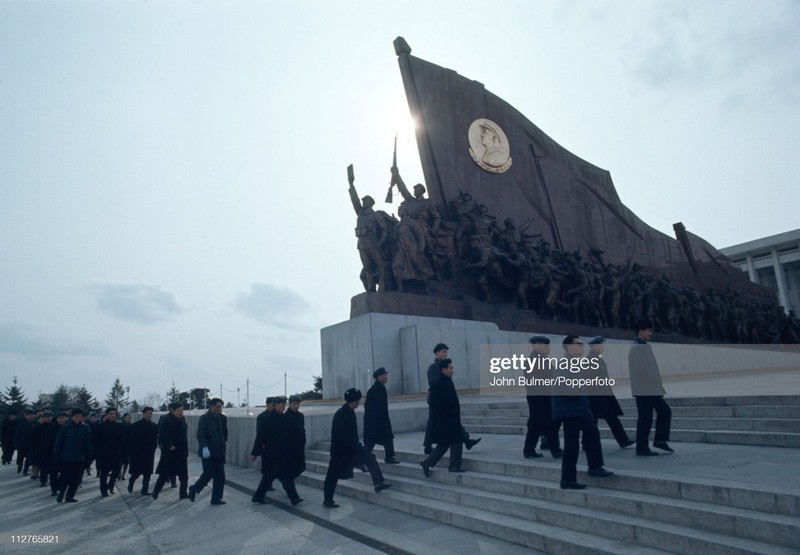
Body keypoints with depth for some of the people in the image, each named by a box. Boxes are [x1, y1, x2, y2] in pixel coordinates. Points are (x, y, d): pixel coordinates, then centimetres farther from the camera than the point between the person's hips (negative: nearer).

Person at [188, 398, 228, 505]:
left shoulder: (223, 418, 8)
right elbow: (201, 435, -17)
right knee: (208, 474, -2)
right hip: (208, 452, -5)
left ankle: (216, 498, 12)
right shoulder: (204, 418, -8)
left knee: (220, 476, 2)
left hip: (220, 451, 5)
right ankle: (194, 489, 25)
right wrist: (204, 448, -27)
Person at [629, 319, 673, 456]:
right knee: (645, 419, -3)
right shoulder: (638, 347, -16)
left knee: (664, 410, 14)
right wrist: (656, 382, -13)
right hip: (644, 390, -10)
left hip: (650, 389, 10)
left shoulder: (643, 346, 15)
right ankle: (642, 449, 6)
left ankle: (660, 440, 20)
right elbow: (641, 369, -22)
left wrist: (656, 383, 12)